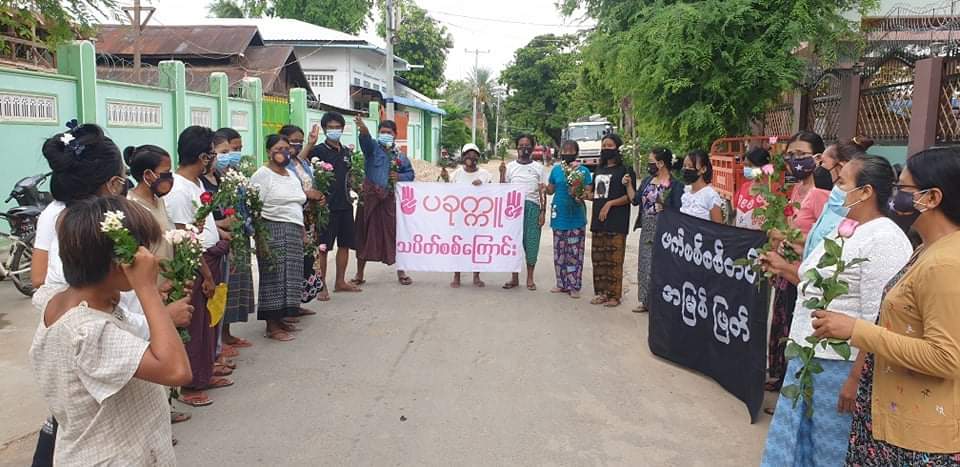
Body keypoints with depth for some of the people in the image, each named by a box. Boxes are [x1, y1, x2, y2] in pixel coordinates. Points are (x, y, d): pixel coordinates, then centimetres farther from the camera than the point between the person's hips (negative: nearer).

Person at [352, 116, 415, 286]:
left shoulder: (400, 155, 9)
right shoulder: (373, 147, 0)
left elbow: (410, 173, 16)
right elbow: (366, 139, -23)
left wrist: (400, 177, -6)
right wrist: (363, 129, -46)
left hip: (389, 199, 2)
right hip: (369, 198, -2)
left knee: (394, 234, 6)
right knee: (364, 235, 4)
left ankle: (400, 272, 19)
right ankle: (359, 274, 15)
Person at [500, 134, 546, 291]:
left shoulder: (538, 167, 8)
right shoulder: (509, 166, 9)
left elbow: (543, 192, 5)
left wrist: (542, 212, -2)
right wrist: (502, 173, -7)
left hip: (532, 207, -1)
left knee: (531, 242, 1)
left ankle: (530, 278, 12)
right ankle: (514, 278, 13)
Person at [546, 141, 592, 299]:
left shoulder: (583, 170, -1)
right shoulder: (556, 170, 8)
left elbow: (588, 192, -3)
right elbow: (551, 190, 14)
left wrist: (582, 196, -25)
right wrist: (544, 188, -8)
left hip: (576, 217, -3)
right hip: (559, 216, 3)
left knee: (575, 253, -2)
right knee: (559, 252, 9)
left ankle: (574, 286, 6)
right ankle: (562, 284, 21)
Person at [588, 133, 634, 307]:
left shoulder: (625, 170, -3)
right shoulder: (599, 170, 18)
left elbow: (630, 197, -9)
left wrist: (610, 204, -17)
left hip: (616, 222, -7)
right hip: (598, 221, 7)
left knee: (614, 260, -5)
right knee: (598, 258, 9)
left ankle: (614, 295, 3)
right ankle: (601, 292, 20)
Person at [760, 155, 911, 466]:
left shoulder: (884, 239, -18)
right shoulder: (842, 231, 12)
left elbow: (877, 320, -22)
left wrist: (857, 379, -23)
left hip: (842, 366, -9)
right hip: (805, 358, 9)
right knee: (788, 441, 18)